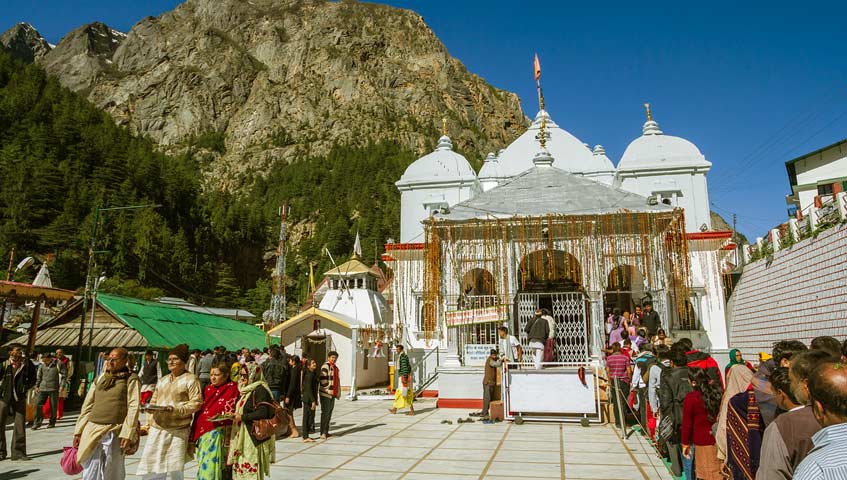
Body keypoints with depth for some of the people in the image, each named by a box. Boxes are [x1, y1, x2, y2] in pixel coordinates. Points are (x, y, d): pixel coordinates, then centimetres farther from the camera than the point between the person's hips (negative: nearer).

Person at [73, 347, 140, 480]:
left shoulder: (131, 379, -1)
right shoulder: (100, 379, 15)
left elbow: (133, 408, -9)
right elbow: (87, 406, 17)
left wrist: (127, 434, -16)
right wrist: (78, 431, 11)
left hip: (114, 433, -4)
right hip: (92, 430, 4)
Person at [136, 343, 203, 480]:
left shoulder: (190, 379, -3)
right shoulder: (162, 380, 18)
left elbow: (196, 403, -10)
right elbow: (153, 401, 20)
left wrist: (175, 409, -20)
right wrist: (150, 421, 4)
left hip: (178, 431, -6)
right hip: (156, 429, 6)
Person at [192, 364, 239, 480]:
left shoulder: (232, 388, -3)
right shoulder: (208, 389, 14)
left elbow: (232, 411, -4)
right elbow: (200, 409, 16)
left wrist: (221, 416, -22)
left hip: (219, 432, -6)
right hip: (204, 432, 6)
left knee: (213, 463, -7)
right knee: (205, 464, 9)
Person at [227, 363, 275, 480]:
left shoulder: (260, 390, -12)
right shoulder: (247, 390, 16)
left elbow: (262, 413, -21)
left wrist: (242, 417, -14)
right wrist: (236, 415, 7)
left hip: (254, 436, -9)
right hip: (242, 436, 9)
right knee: (239, 469, 9)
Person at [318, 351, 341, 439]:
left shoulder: (335, 368, 17)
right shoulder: (325, 367, -11)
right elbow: (323, 380, -18)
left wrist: (338, 392, 19)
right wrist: (328, 390, -16)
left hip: (332, 394, 8)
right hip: (325, 394, -8)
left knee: (329, 414, 12)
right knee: (325, 413, -6)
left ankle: (326, 432, 20)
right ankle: (323, 433, -2)